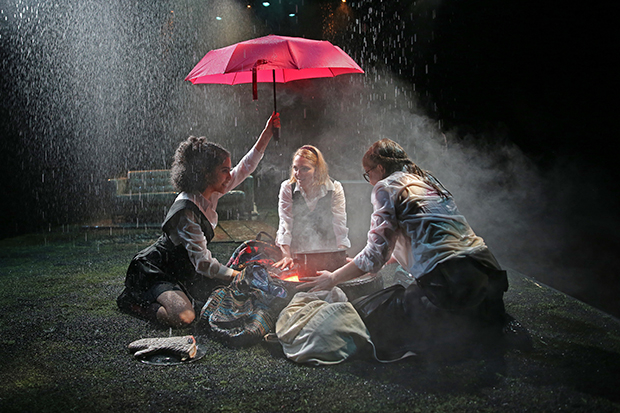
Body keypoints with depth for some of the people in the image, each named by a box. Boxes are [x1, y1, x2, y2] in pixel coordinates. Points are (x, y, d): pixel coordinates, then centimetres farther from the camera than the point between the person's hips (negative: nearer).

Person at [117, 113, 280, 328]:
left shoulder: (209, 193, -4)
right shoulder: (186, 210, -29)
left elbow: (245, 167, 6)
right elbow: (203, 262, -29)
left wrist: (267, 133, -1)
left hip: (182, 271, 9)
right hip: (153, 272, -9)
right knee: (183, 316, -30)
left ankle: (172, 295, 18)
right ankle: (134, 301, -3)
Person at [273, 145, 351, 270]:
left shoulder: (335, 188, -5)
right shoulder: (287, 188, -3)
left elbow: (340, 224, -7)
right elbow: (285, 224, -7)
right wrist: (287, 256, -17)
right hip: (296, 253, 1)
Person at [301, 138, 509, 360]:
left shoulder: (387, 187, 0)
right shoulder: (427, 180, 24)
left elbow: (376, 254, -5)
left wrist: (333, 279, 11)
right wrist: (358, 264, 44)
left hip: (446, 281, -9)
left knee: (364, 312, -2)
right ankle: (477, 314, 8)